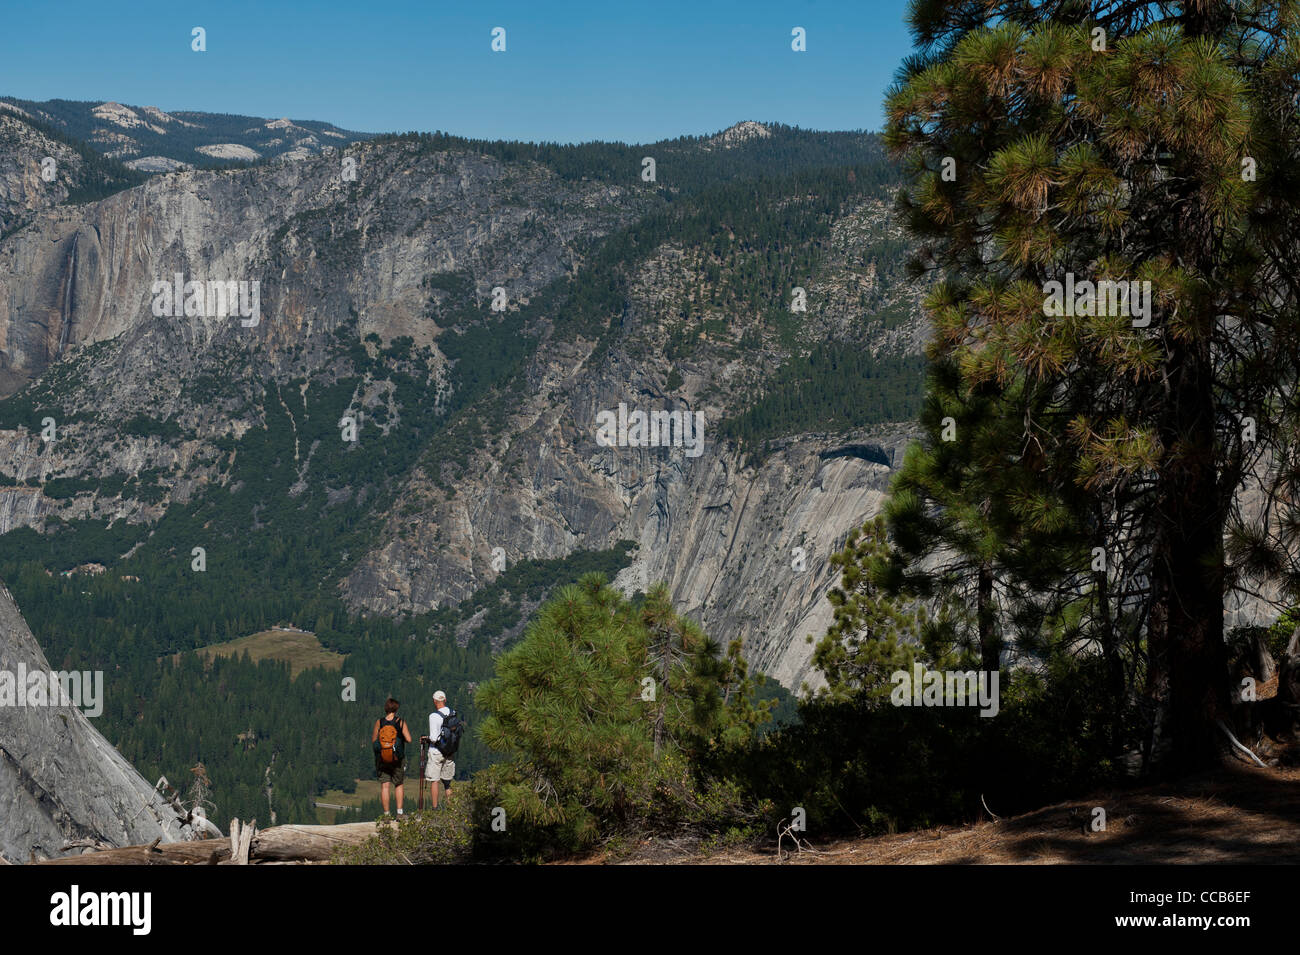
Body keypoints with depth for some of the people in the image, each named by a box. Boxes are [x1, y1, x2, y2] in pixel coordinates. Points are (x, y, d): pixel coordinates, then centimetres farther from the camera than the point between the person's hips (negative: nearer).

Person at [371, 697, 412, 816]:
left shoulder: (379, 722, -3)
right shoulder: (400, 722, -7)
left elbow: (373, 741, 1)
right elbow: (408, 739, -12)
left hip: (381, 758, 0)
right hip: (397, 758, 0)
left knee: (384, 786, 3)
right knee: (398, 785, 16)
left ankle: (386, 814, 0)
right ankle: (399, 812, 11)